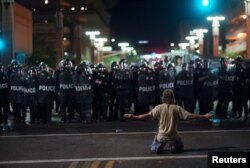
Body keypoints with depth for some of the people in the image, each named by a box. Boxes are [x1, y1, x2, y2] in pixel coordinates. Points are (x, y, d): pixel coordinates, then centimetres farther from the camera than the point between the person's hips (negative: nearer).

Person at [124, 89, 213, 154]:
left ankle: (159, 146, -12)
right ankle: (172, 146, -9)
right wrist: (204, 116, -2)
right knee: (180, 148, 27)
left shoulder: (159, 107, -8)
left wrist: (133, 116, -4)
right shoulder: (177, 108, -8)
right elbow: (190, 115, -10)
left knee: (153, 149, 25)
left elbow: (147, 116, -11)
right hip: (173, 136, 0)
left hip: (161, 136, 0)